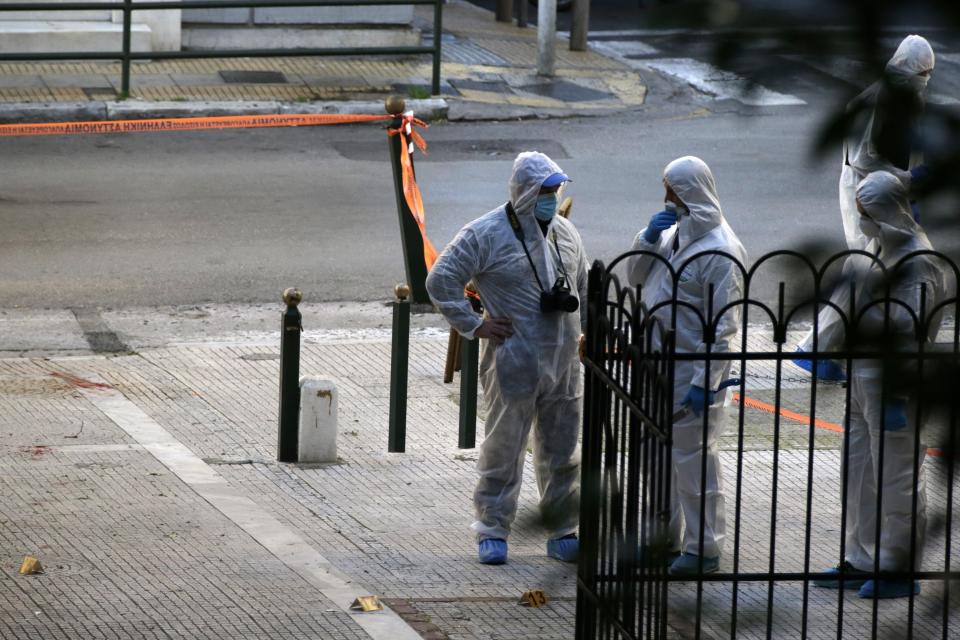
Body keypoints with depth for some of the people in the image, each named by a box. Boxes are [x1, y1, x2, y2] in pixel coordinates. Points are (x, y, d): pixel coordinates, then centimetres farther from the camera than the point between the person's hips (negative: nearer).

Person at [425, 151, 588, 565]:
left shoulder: (565, 233, 12)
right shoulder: (486, 234, -9)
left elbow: (583, 287, 25)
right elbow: (440, 280, -9)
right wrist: (473, 326, -10)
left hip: (564, 363, 6)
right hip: (513, 364, -6)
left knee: (563, 453, 11)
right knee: (504, 450, 1)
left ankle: (563, 534, 20)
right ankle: (492, 532, 11)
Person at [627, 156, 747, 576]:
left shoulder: (719, 251, -19)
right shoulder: (674, 233, 9)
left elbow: (723, 326, -20)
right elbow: (636, 277, 16)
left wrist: (706, 382, -23)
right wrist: (648, 238, -2)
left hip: (692, 371, -9)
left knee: (693, 457, -1)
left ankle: (704, 549, 8)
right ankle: (666, 539, 29)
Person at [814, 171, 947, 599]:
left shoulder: (916, 263, -19)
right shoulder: (885, 251, 11)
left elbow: (909, 334, -23)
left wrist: (897, 397, -24)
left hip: (891, 385, -10)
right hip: (865, 378, 10)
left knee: (896, 478, 0)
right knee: (859, 471, 16)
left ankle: (899, 571, 9)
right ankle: (862, 560, 26)